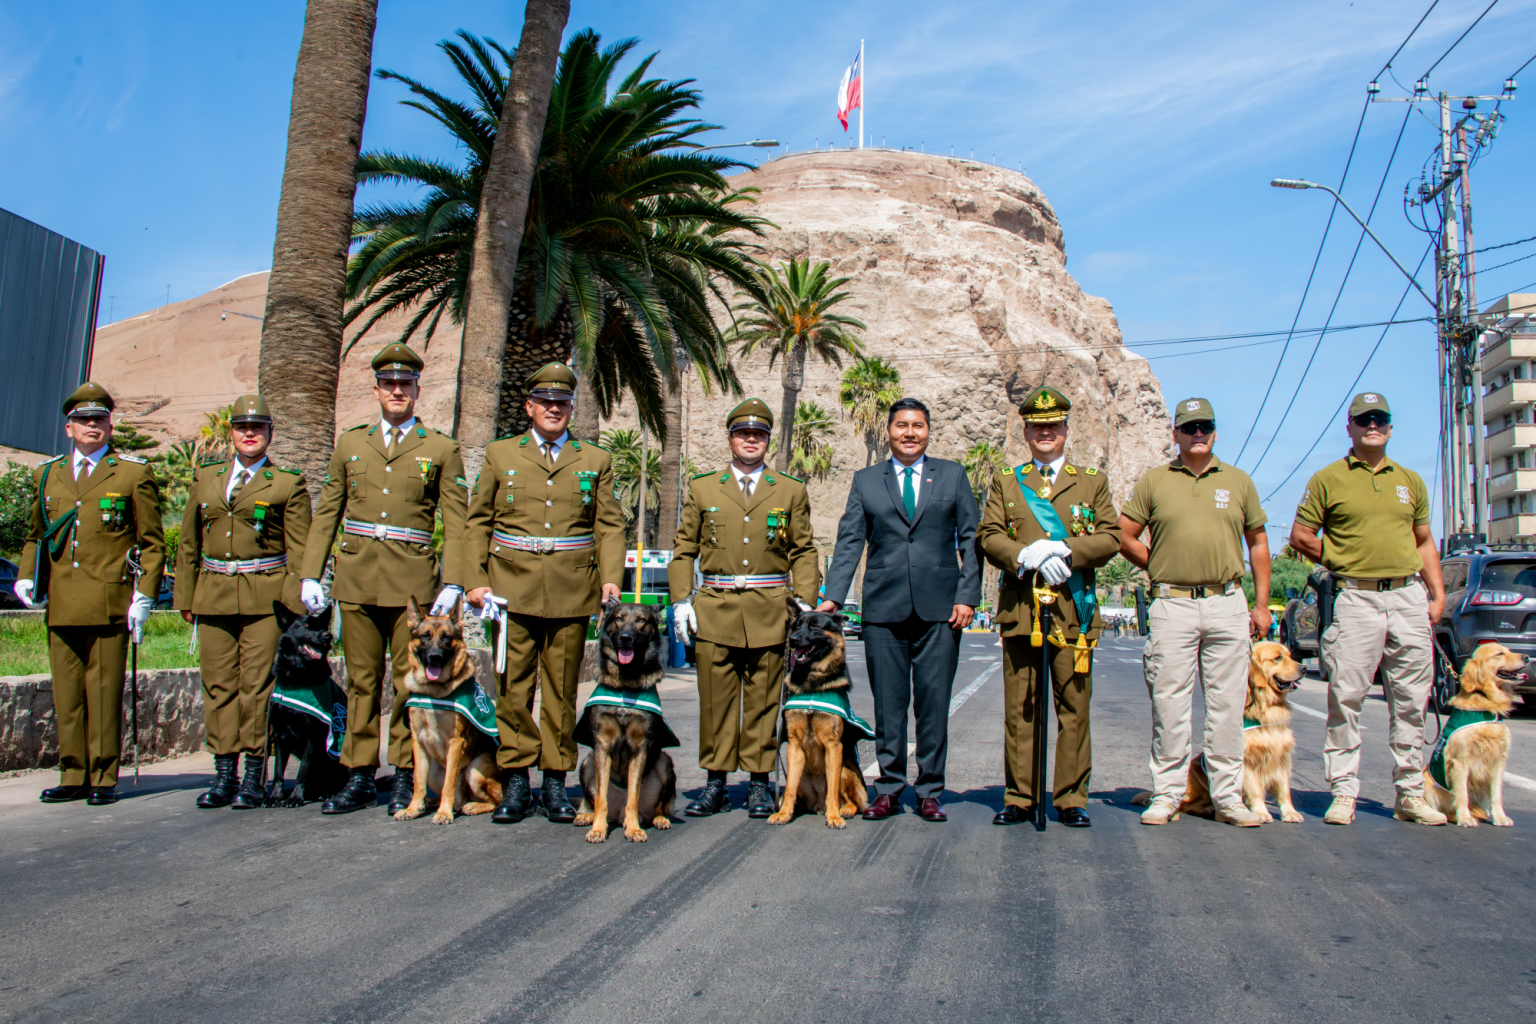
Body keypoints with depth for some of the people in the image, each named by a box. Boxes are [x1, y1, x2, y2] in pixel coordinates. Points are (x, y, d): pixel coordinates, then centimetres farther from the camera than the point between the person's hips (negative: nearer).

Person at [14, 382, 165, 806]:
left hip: (109, 604, -4)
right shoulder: (46, 475, 17)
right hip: (61, 606, 4)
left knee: (105, 692, -2)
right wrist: (27, 577, 8)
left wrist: (144, 596, -5)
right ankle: (73, 776, 16)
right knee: (66, 694, 6)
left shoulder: (133, 473, 5)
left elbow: (152, 543, 3)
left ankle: (104, 778, 7)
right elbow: (35, 536, 26)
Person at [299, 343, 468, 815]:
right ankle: (359, 777, 15)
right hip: (357, 579, 3)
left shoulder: (441, 449, 6)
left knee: (410, 679, 2)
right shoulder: (349, 444, 14)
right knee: (361, 680, 7)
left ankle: (405, 776, 11)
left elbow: (456, 524, 1)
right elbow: (325, 515, 14)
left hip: (413, 581, -2)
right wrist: (309, 575, 6)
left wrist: (453, 583, -8)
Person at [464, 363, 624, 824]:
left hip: (571, 593, 0)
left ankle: (556, 781, 13)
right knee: (512, 687, 0)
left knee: (562, 690, 4)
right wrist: (475, 580, 0)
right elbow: (478, 522, 10)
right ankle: (516, 782, 10)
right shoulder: (499, 454, 12)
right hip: (512, 590, 0)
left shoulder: (595, 460, 13)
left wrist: (610, 577, -5)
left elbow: (610, 525, 9)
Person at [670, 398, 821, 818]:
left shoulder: (791, 491, 10)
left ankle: (759, 783, 13)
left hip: (769, 610, 0)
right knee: (716, 698, 2)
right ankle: (716, 783, 12)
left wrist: (805, 602, -1)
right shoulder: (702, 488, 11)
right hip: (715, 607, 1)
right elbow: (683, 549, 11)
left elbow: (803, 552, 10)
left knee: (763, 700, 3)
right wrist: (681, 600, 1)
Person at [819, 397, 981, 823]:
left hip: (939, 608, 0)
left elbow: (970, 539, 7)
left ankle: (930, 792, 14)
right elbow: (849, 542, 6)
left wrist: (967, 596, -2)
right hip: (883, 609, 0)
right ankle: (888, 789, 17)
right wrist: (833, 597, -4)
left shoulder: (953, 476, 11)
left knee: (934, 703, 3)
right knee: (888, 703, 5)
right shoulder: (865, 481, 11)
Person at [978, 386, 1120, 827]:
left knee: (1074, 707, 1)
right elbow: (988, 535, 4)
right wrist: (1028, 556, -13)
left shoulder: (1093, 481, 15)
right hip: (1019, 607, 0)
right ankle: (1020, 797, 10)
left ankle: (1071, 798, 10)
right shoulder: (1005, 483, 15)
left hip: (1074, 608, 0)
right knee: (1019, 707, 2)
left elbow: (1109, 538, 5)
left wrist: (1066, 553, -11)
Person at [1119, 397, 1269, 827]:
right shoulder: (1153, 481, 7)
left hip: (1228, 603, 2)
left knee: (1228, 704, 5)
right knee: (1169, 704, 1)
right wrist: (1164, 569, 4)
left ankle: (1228, 796, 14)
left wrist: (1261, 605, 11)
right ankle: (1167, 794, 10)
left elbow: (1257, 542, 16)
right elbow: (1125, 537, 9)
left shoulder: (1238, 481, 12)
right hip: (1172, 604, -1)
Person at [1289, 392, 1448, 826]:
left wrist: (1438, 594, 11)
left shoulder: (1410, 480, 17)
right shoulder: (1327, 479, 4)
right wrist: (1343, 562, -1)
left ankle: (1410, 793, 18)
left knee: (1411, 700, 7)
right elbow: (1300, 536, 4)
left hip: (1409, 597, 4)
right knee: (1346, 697, -5)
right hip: (1355, 598, -4)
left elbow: (1424, 542, 20)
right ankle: (1343, 792, 4)